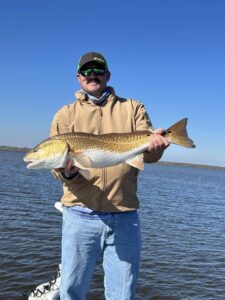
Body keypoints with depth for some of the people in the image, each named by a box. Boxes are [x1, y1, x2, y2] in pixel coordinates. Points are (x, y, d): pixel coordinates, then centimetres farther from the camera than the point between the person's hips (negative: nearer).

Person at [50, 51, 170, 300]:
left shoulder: (132, 108, 10)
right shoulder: (66, 114, 9)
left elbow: (148, 153, -2)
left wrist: (156, 144, -25)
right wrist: (67, 171, -21)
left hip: (125, 217, 1)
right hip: (81, 214, 0)